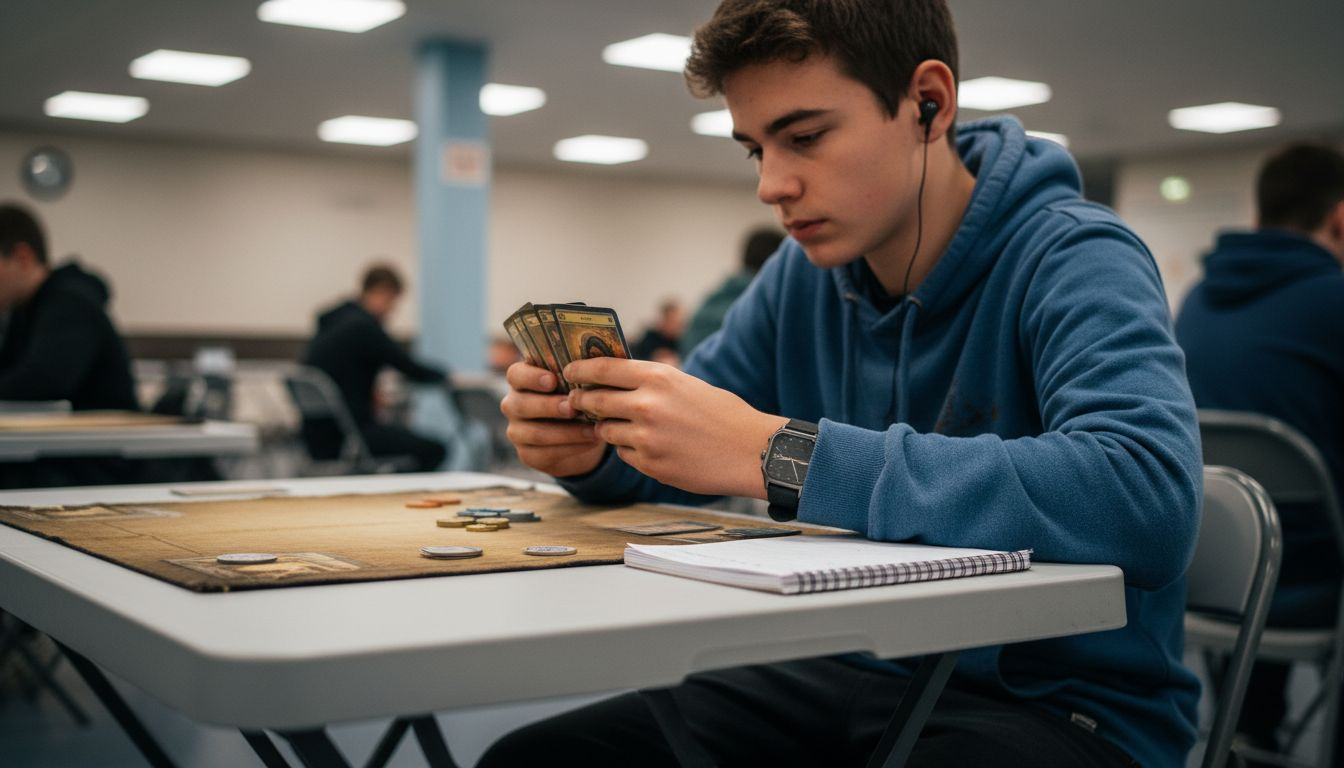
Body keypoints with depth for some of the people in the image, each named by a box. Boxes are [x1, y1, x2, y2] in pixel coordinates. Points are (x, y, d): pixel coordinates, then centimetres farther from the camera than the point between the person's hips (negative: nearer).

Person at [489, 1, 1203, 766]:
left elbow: (1147, 501, -36)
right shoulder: (803, 277, 2)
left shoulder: (1076, 263, -17)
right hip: (861, 675, 6)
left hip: (1060, 703, -5)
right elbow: (678, 451, 12)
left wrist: (777, 453, -37)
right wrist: (593, 451, -13)